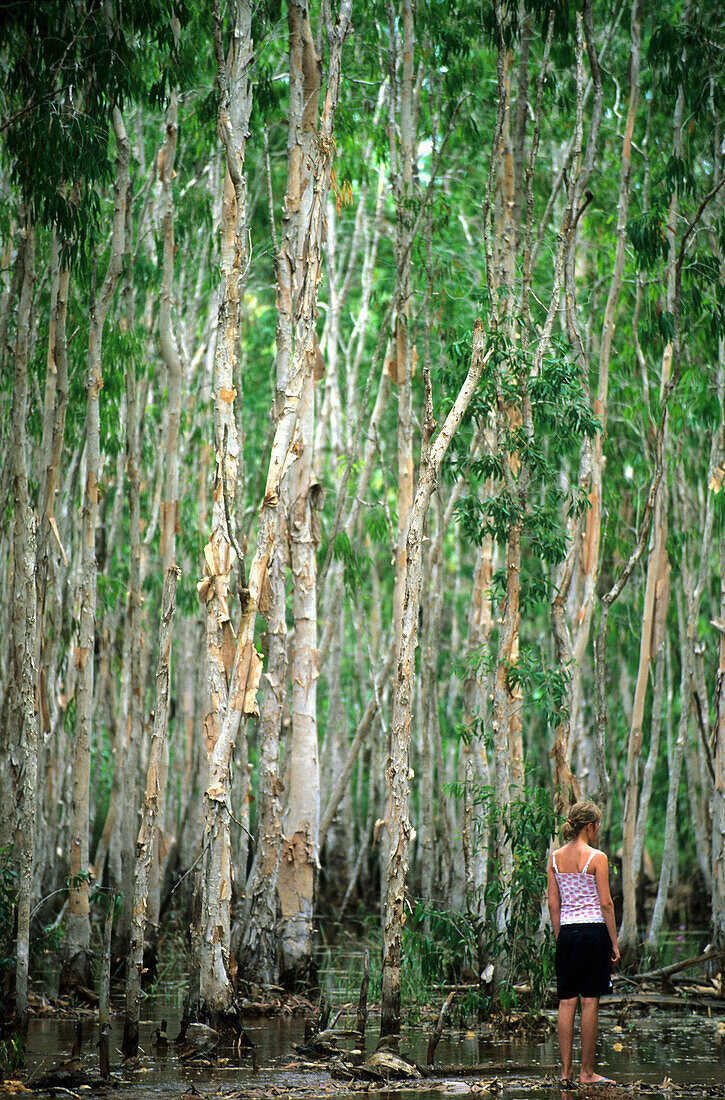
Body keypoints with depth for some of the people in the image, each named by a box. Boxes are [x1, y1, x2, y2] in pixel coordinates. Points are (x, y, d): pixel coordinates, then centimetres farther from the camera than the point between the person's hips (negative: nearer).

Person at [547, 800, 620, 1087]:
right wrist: (614, 943, -3)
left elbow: (553, 904, 9)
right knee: (590, 1002, -2)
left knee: (566, 1001, 7)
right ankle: (586, 1072, 1)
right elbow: (605, 903, -9)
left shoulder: (555, 858, 7)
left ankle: (565, 1070, 6)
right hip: (594, 930, -5)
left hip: (567, 932, 5)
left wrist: (560, 937, 16)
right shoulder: (597, 858, -8)